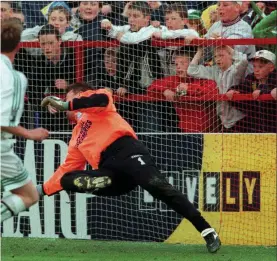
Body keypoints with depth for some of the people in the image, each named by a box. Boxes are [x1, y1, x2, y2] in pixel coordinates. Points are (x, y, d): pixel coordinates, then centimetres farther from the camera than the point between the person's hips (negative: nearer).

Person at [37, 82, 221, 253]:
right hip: (111, 172, 8)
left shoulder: (95, 102, 17)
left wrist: (65, 105, -7)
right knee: (68, 180, -9)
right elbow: (69, 167, 35)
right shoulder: (78, 136, 36)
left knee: (157, 187, -28)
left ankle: (207, 231, -30)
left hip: (127, 152, -8)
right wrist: (42, 189, 31)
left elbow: (101, 99, -8)